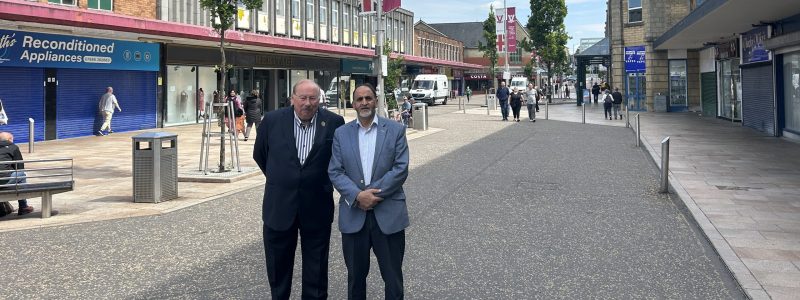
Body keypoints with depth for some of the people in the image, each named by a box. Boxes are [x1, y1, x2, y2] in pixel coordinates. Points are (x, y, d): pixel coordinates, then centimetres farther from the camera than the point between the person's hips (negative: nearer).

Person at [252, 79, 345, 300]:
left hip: (317, 208, -1)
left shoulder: (334, 123, -7)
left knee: (316, 269, 10)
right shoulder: (272, 120, -5)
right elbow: (259, 155, 10)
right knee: (278, 265, 13)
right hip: (279, 206, 1)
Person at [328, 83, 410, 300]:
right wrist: (358, 195, -16)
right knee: (356, 274, 12)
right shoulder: (341, 133, 7)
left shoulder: (395, 130, 2)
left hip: (388, 214, -2)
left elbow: (401, 169, -6)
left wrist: (372, 193, -14)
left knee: (392, 276, 5)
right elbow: (335, 172, 0)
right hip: (353, 215, 2)